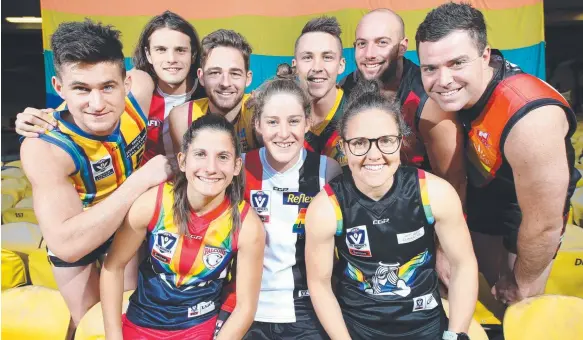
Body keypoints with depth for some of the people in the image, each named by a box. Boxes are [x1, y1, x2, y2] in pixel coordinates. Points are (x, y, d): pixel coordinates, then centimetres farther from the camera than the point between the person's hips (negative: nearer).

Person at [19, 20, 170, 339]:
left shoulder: (140, 88, -30)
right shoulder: (44, 148, -40)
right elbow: (67, 245, -48)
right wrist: (141, 180, -45)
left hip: (131, 218, 3)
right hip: (73, 235, -3)